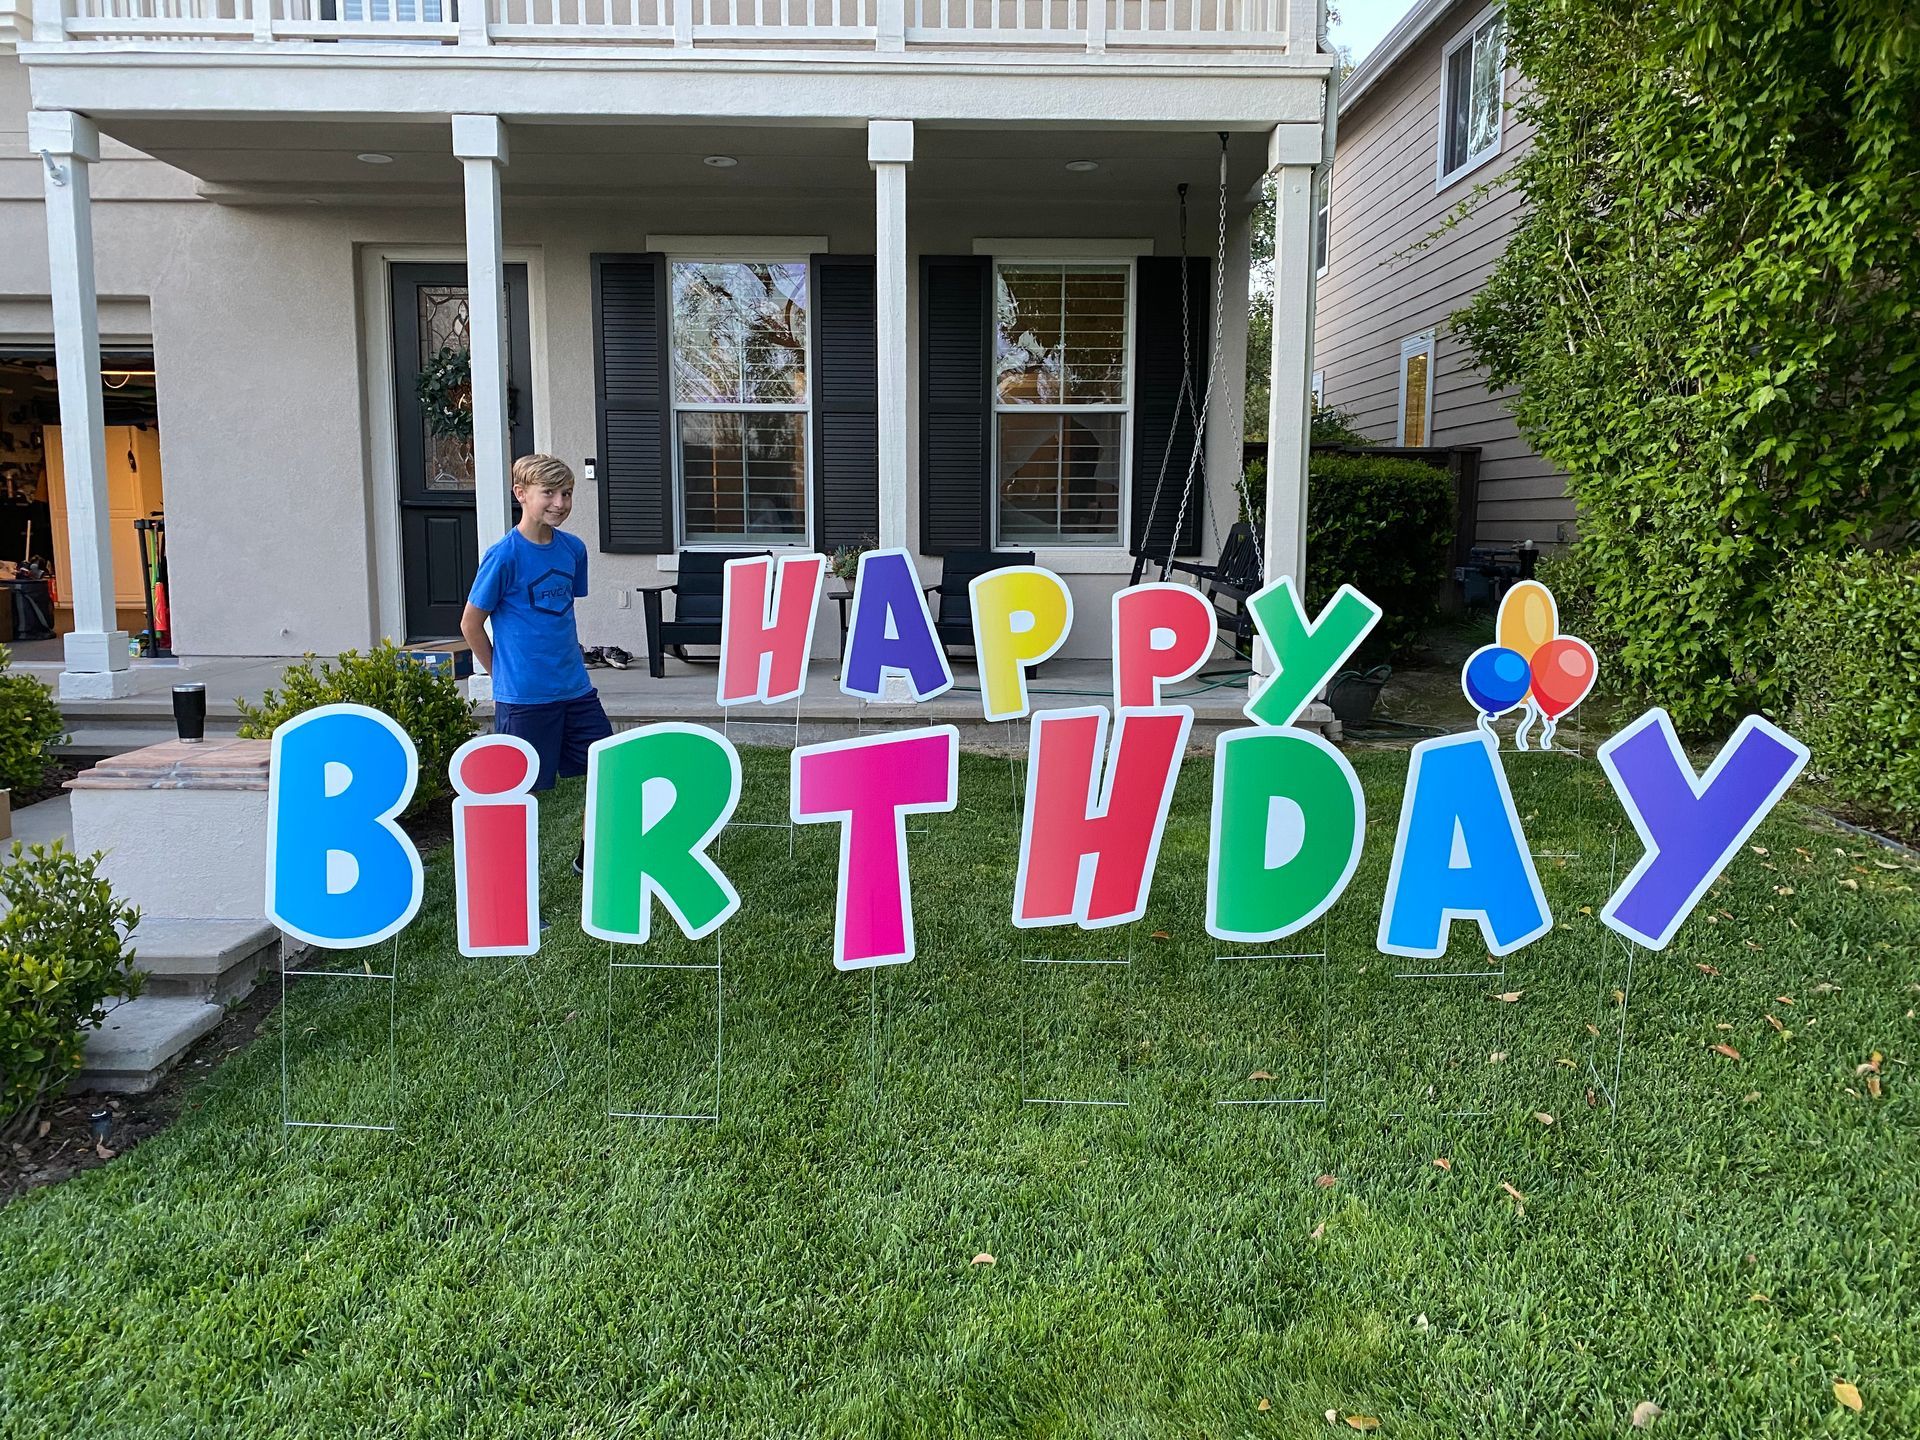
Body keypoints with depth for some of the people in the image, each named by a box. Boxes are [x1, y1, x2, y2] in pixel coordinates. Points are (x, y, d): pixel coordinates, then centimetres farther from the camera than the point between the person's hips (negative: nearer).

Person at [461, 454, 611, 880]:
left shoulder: (573, 549, 5)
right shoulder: (504, 555, -13)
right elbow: (471, 623, -6)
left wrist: (568, 663, 15)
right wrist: (504, 675, 1)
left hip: (575, 688, 6)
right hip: (523, 697, -6)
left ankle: (590, 858, 31)